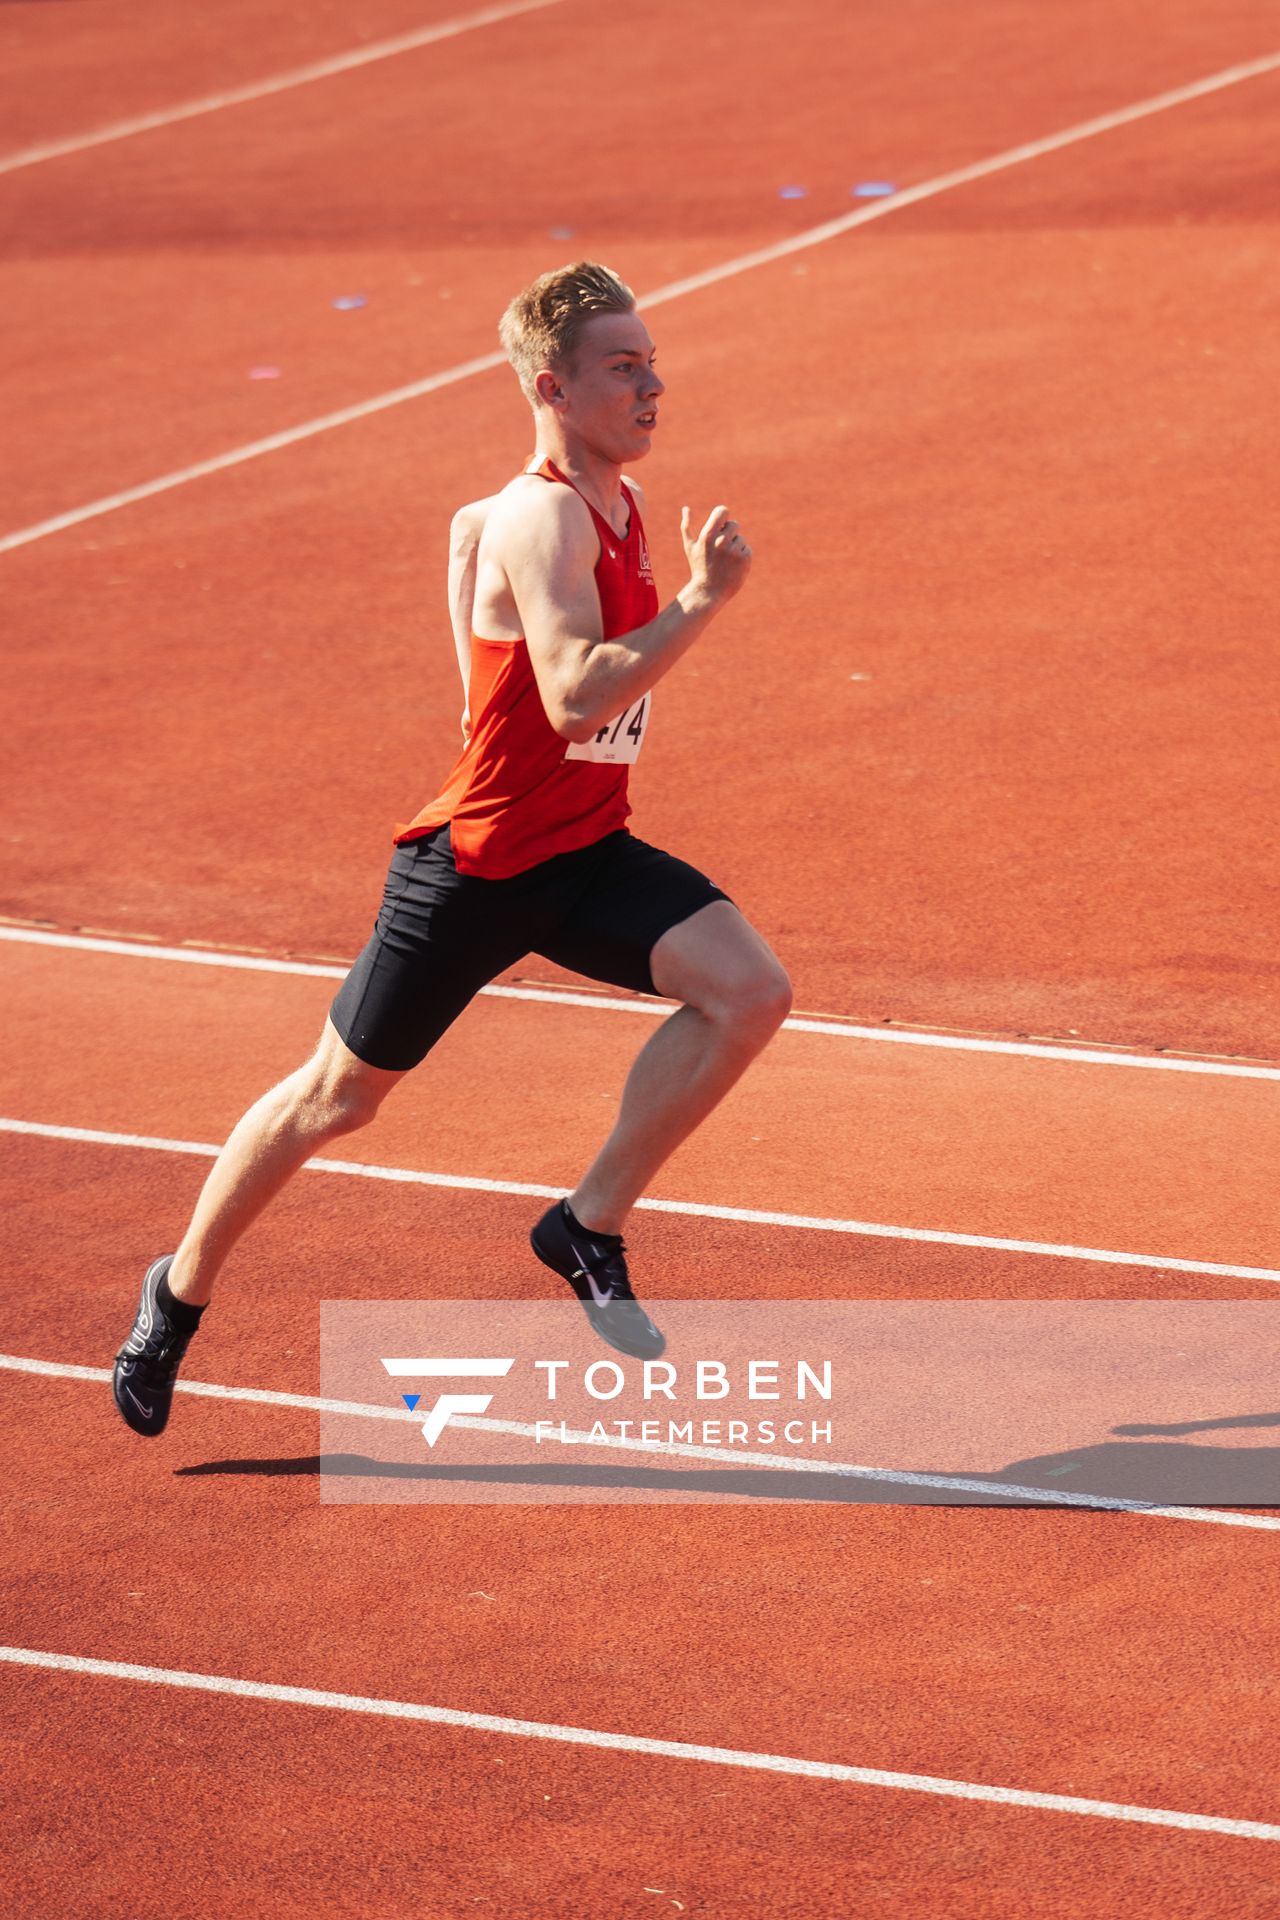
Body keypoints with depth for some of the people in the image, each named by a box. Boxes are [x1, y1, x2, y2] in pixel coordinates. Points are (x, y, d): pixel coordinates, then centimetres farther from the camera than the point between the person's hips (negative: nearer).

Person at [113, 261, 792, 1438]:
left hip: (586, 852, 7)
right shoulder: (544, 519, -22)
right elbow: (577, 695, -36)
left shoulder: (615, 502, 5)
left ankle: (591, 1230, -3)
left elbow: (477, 525, 26)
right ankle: (182, 1290, 29)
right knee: (339, 1096, 7)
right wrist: (703, 603, -34)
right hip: (478, 858, -7)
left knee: (749, 992, -16)